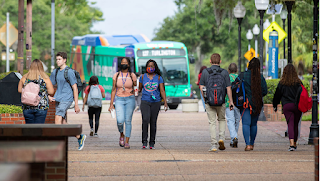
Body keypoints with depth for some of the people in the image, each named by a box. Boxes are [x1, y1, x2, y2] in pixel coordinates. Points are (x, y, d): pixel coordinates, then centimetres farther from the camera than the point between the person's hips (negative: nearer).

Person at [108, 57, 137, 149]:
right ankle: (121, 135, 14)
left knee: (128, 121, -1)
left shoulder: (132, 76, 1)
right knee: (120, 121, -15)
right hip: (119, 100, 0)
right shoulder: (116, 75, 4)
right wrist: (111, 104, 4)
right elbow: (114, 90, 7)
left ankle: (127, 142, 5)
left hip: (130, 100, 0)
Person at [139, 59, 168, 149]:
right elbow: (139, 89, 15)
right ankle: (144, 141, -15)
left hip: (156, 102, 0)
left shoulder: (159, 78, 2)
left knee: (153, 122, 3)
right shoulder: (143, 77, 5)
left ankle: (152, 143, 13)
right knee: (145, 120, -20)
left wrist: (165, 103, -7)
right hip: (145, 101, 0)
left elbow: (162, 91, -1)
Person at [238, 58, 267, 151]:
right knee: (254, 124, 16)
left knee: (246, 123, -4)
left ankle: (247, 144, -18)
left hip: (245, 102, -3)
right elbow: (265, 91, 0)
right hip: (257, 104, 3)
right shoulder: (260, 77, 0)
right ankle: (252, 143, 27)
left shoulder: (242, 75, -5)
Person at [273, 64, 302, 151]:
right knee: (295, 125, 14)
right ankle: (294, 144, 23)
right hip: (297, 105, 1)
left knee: (290, 124, -7)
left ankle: (291, 144, -25)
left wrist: (275, 105, 19)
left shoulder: (282, 83, 1)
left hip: (286, 106, -1)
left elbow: (277, 95, 7)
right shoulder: (298, 82, 2)